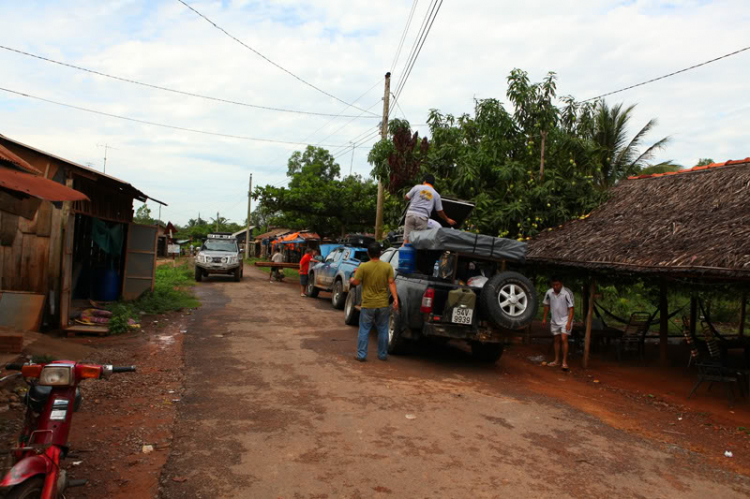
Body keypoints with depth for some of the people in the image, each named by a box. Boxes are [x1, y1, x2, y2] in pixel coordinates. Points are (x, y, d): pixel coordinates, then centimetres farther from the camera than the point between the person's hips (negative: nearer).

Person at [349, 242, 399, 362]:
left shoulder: (363, 267, -10)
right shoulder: (387, 266, -4)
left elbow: (356, 282, -6)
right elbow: (391, 283, -7)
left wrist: (351, 280, 16)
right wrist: (395, 299, -6)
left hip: (368, 305, -2)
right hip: (383, 304, 2)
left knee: (364, 330, 8)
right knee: (383, 330, 13)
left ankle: (361, 355, 9)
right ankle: (382, 354, 20)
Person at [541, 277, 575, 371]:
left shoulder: (567, 293, -20)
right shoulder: (549, 292, -6)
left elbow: (571, 308, -17)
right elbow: (547, 305, 9)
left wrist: (569, 322, -22)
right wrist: (544, 318, 9)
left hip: (565, 320, -5)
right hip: (554, 320, 5)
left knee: (564, 339, -13)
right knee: (557, 340, 12)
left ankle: (564, 362, -6)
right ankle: (557, 361, 22)